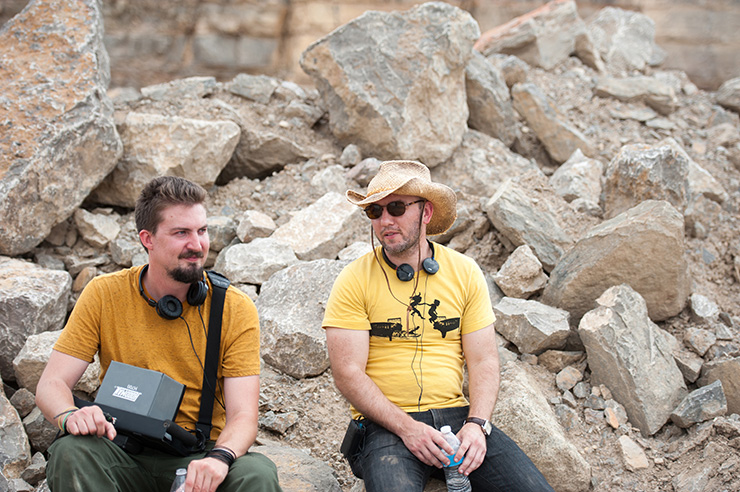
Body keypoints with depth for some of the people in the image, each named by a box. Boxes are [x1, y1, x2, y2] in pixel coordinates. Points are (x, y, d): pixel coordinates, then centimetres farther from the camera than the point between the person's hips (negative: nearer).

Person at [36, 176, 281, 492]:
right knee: (70, 452, -32)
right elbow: (51, 384, -3)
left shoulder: (236, 309, -3)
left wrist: (219, 458, -32)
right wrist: (70, 415, -28)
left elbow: (243, 415, -9)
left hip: (197, 457, 0)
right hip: (123, 452, 1)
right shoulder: (104, 295, -1)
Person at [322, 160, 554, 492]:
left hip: (457, 414, 3)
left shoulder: (464, 272, 7)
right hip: (385, 424, -3)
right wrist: (407, 428, -18)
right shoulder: (354, 281, -2)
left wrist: (476, 424, -12)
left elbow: (484, 361, 6)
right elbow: (348, 373, -7)